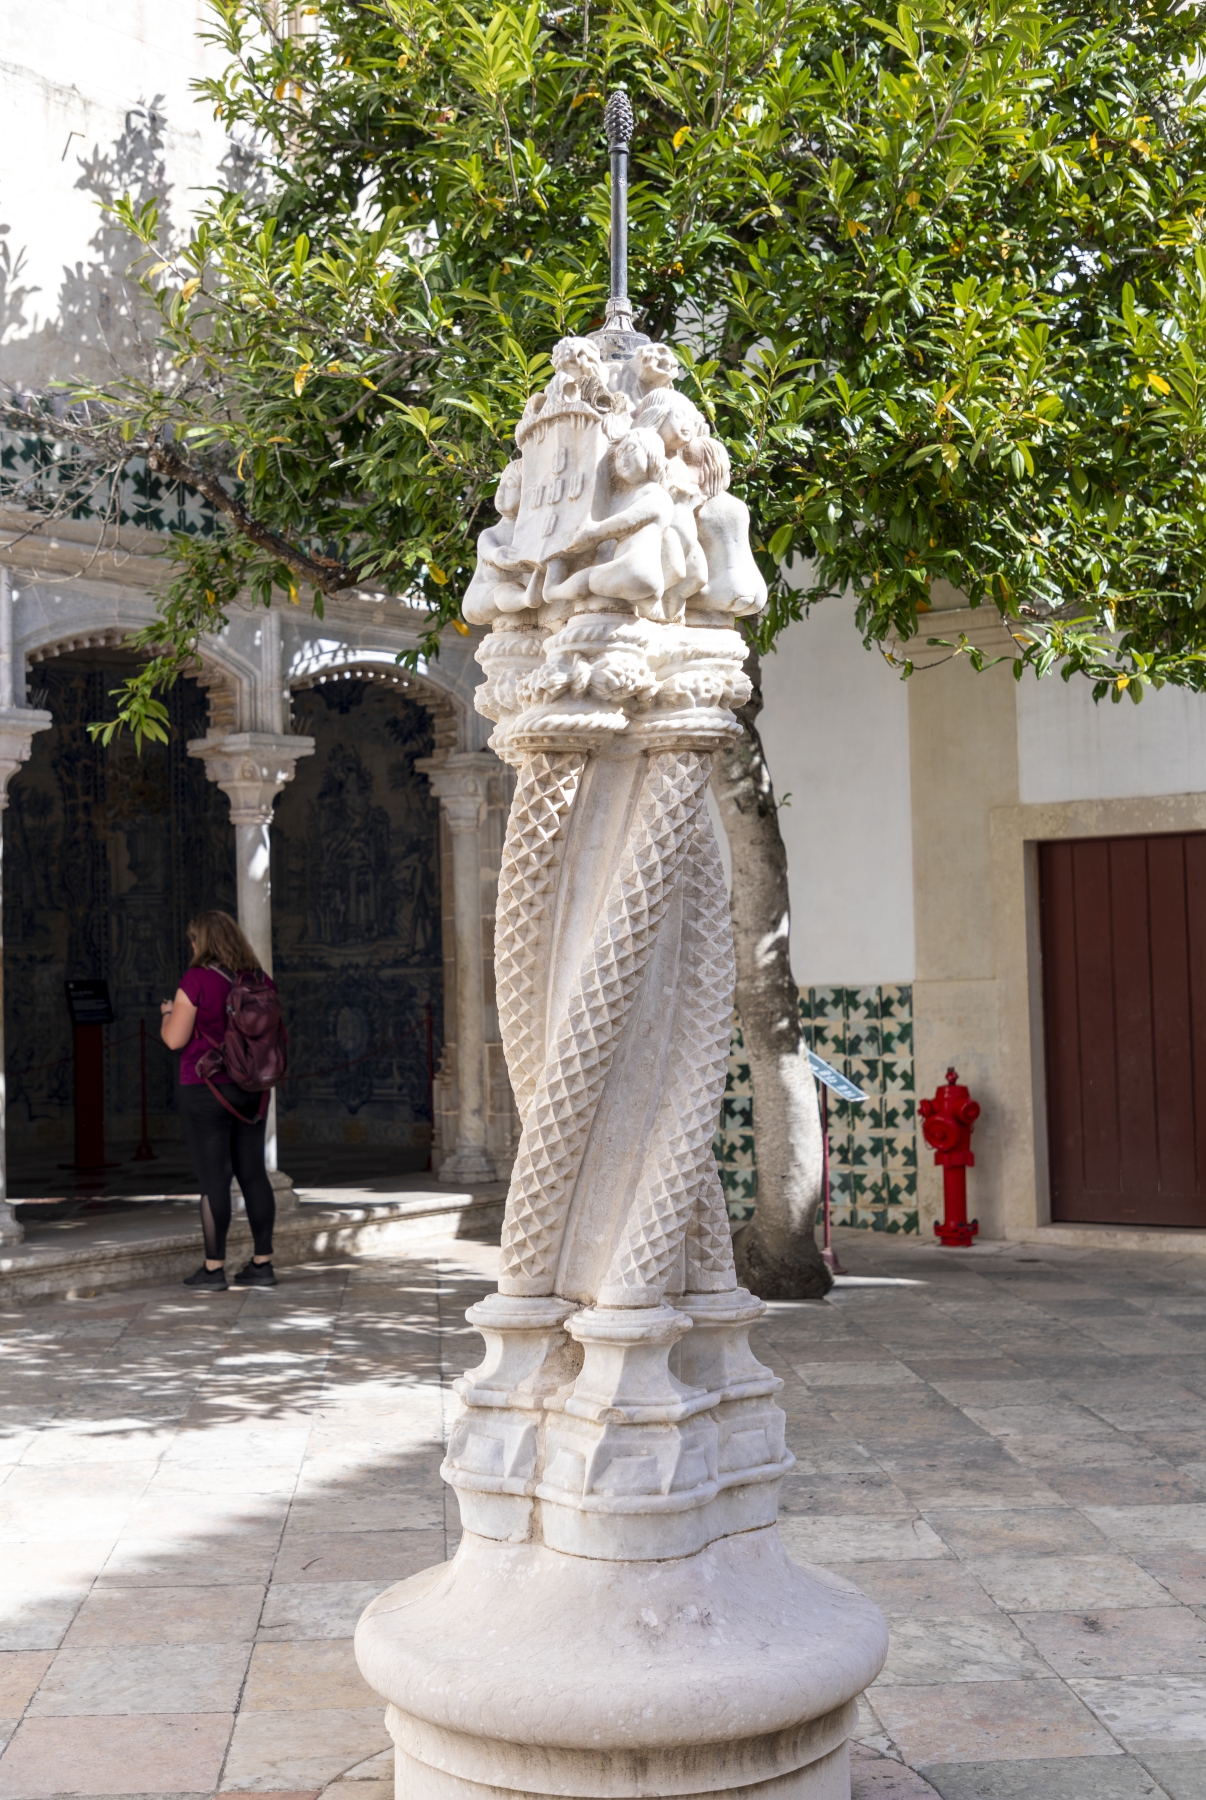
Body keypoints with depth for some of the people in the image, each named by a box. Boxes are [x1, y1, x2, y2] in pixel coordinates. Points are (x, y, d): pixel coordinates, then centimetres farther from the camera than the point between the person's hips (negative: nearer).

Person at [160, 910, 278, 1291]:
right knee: (253, 1174, 9)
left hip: (206, 1088, -6)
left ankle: (213, 1269, 4)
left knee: (213, 1179, -1)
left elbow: (175, 1039, -13)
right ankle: (263, 1263, 12)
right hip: (250, 1089, 6)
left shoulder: (196, 979, -13)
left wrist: (169, 1013, 6)